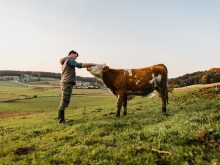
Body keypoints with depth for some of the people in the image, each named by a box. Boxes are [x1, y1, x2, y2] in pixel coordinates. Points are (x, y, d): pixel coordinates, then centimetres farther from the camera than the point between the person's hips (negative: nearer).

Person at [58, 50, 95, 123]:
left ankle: (61, 119, 14)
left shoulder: (65, 62, 27)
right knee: (64, 102, -10)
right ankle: (61, 120, -8)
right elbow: (80, 65, -13)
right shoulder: (69, 60, -5)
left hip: (64, 83, 10)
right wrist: (91, 64, -7)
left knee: (64, 102, 11)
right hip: (67, 83, -10)